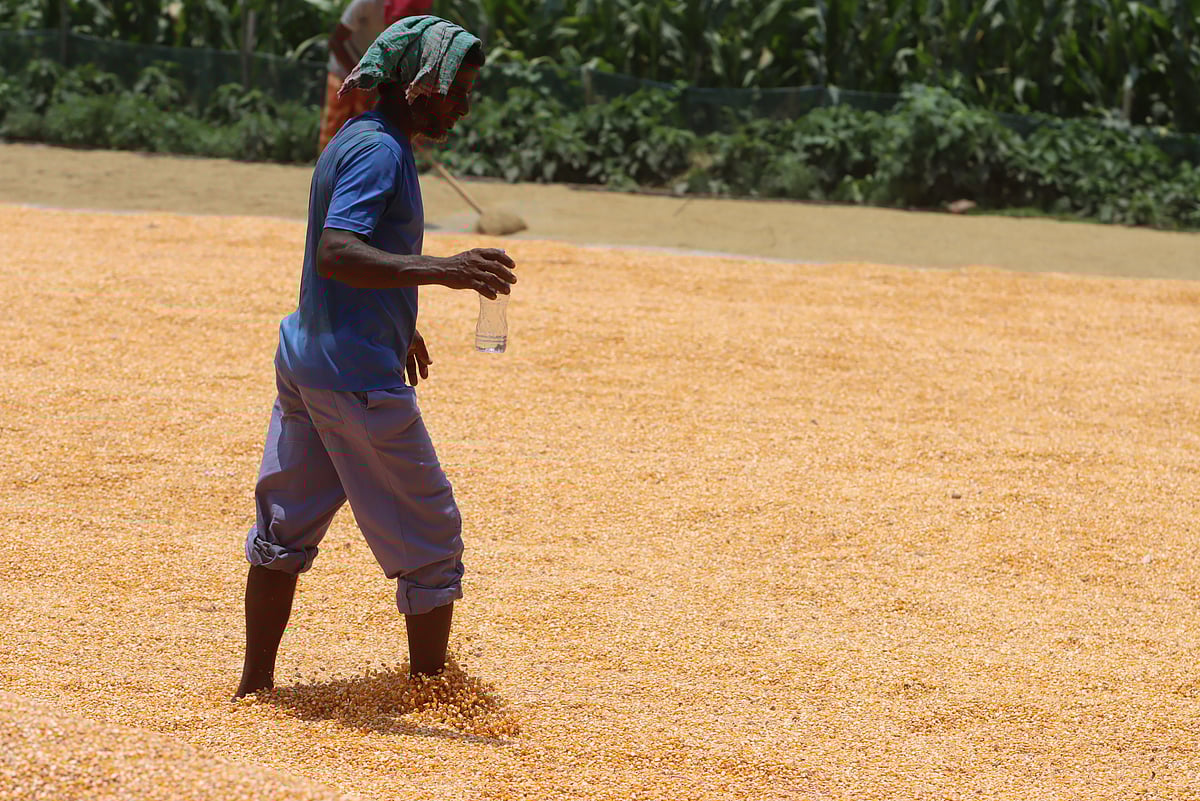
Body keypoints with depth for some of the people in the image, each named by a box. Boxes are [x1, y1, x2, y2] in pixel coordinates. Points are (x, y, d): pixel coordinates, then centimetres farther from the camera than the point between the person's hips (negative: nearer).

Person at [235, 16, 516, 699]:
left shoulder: (355, 142, 14)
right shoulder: (379, 151, -17)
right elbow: (334, 254, -30)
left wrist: (396, 326, 38)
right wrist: (441, 270, -39)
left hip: (305, 361, 10)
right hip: (358, 379, -10)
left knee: (286, 529, 16)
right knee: (431, 536, 0)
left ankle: (255, 688, 23)